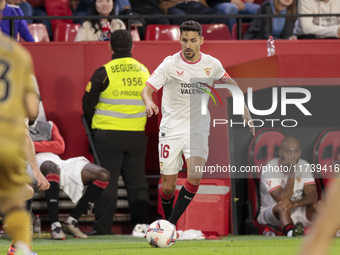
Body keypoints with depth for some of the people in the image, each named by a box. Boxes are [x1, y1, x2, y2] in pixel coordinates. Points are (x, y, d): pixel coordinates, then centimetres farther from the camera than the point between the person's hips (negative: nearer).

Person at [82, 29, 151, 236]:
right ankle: (142, 224, 7)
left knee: (107, 181, -1)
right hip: (137, 135, 4)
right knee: (137, 181, 9)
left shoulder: (104, 73, -8)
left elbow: (88, 104, -2)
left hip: (108, 135, -4)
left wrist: (95, 126, 14)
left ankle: (103, 227, -2)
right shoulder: (144, 71, 7)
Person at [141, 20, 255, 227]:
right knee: (168, 186, -1)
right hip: (172, 130, -1)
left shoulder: (212, 64, 0)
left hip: (198, 130, 1)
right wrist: (149, 103, -35)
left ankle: (172, 224, -13)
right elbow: (148, 89, -12)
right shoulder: (170, 64, -9)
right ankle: (168, 221, 26)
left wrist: (245, 112, 14)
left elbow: (229, 83, 18)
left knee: (195, 177, -22)